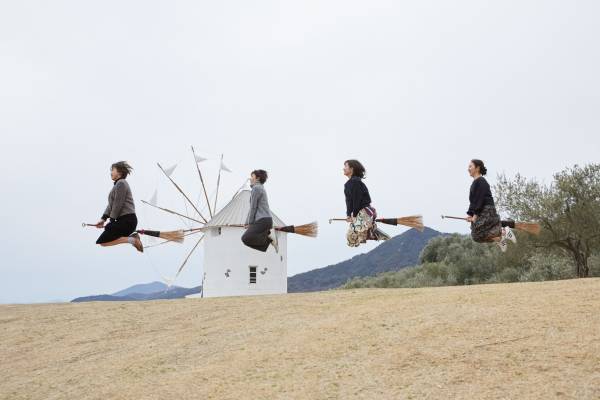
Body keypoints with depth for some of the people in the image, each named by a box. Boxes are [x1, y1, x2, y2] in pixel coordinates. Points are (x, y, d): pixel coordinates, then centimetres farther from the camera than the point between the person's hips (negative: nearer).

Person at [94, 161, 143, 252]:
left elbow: (118, 205, -14)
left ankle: (131, 240, -15)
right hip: (124, 220, 10)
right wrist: (103, 219, 5)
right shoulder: (117, 184, 20)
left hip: (127, 220, -10)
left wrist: (111, 221, -5)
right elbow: (111, 204, 16)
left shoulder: (121, 183, -11)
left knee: (101, 242, -11)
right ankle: (131, 236, 8)